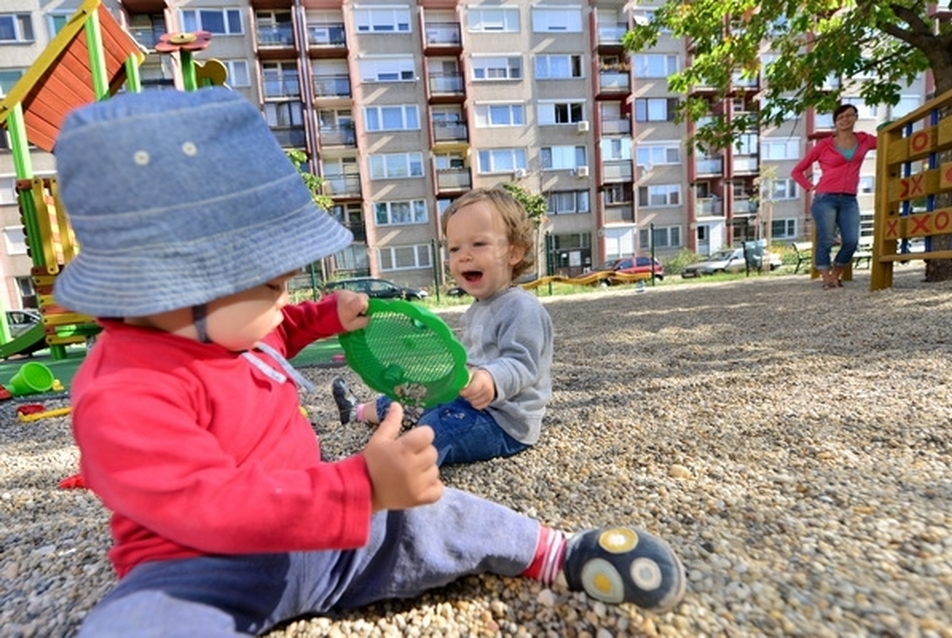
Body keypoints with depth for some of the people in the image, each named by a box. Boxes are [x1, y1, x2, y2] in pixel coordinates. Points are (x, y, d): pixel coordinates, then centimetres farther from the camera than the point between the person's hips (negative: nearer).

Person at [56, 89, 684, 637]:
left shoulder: (210, 327, 1)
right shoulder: (124, 396, -28)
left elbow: (267, 338, 25)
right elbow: (209, 506, -38)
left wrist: (326, 314, 11)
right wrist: (363, 486, -48)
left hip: (315, 527, 6)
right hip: (204, 564, -5)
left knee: (442, 515, -1)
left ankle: (558, 554, 15)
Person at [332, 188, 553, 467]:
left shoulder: (521, 308, -21)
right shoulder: (479, 308, 10)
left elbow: (521, 363, -32)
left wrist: (492, 380, -49)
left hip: (503, 421, -9)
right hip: (472, 401, 9)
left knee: (436, 427, -32)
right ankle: (360, 411, 46)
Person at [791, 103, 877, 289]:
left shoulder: (864, 140, 15)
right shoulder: (824, 145, 5)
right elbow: (797, 171, 8)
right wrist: (810, 187, -2)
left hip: (849, 200, 4)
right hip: (825, 199, -3)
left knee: (851, 241, -8)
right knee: (826, 240, -10)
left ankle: (835, 276, 9)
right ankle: (827, 279, -1)